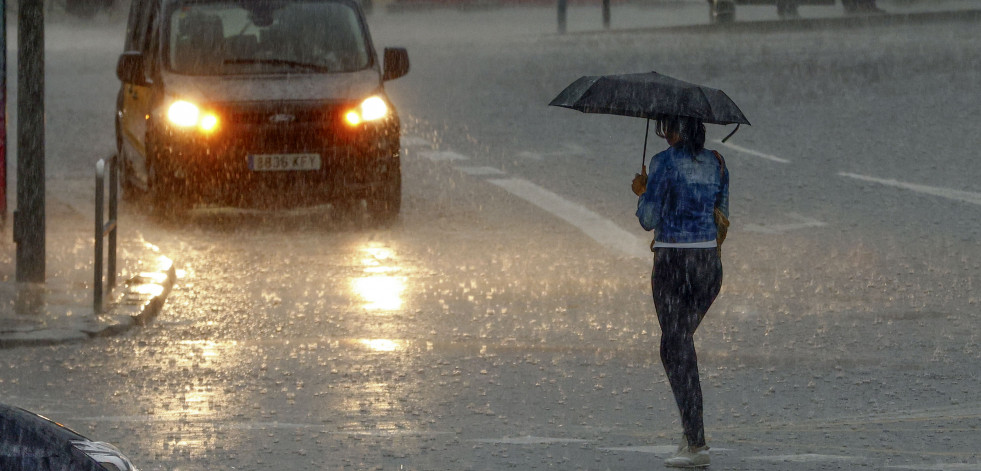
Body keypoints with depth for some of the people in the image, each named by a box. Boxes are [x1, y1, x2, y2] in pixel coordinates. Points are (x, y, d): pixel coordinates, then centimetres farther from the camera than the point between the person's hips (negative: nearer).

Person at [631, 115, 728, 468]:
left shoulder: (664, 163, -11)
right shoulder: (717, 164, 8)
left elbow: (648, 220, -11)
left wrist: (641, 192, 10)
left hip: (672, 264, -6)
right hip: (709, 262, 6)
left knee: (677, 350, -2)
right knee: (679, 343, 22)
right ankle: (690, 430, 13)